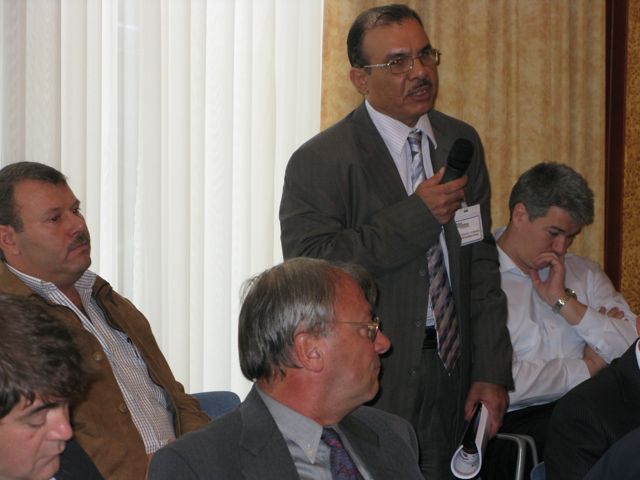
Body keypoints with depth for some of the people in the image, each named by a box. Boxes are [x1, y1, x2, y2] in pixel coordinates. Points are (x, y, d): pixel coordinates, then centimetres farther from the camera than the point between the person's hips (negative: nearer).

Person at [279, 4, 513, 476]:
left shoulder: (461, 143, 10)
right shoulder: (319, 162, -9)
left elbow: (481, 262, 10)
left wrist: (491, 372, 3)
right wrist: (415, 215, -20)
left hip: (453, 378, 5)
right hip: (371, 386, -5)